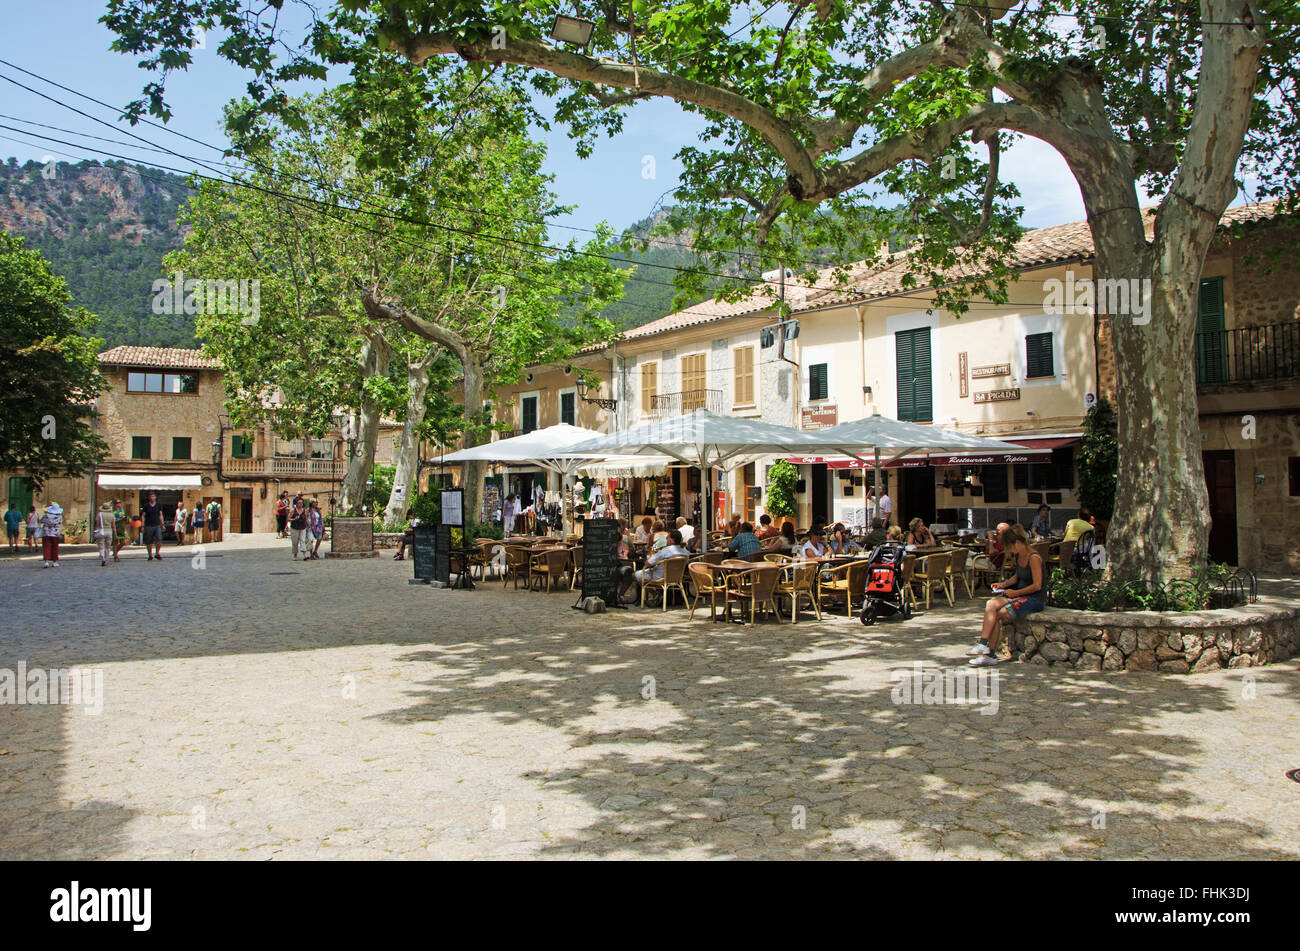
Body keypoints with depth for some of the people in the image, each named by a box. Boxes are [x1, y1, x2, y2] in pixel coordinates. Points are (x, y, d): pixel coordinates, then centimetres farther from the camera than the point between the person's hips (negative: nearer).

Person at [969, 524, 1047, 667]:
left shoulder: (1034, 558, -17)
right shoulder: (1018, 556, 10)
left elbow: (1037, 585, -18)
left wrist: (1016, 592, -13)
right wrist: (1004, 584, 8)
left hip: (1035, 599, -8)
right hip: (1021, 595, 8)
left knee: (998, 614, -23)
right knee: (991, 604, -17)